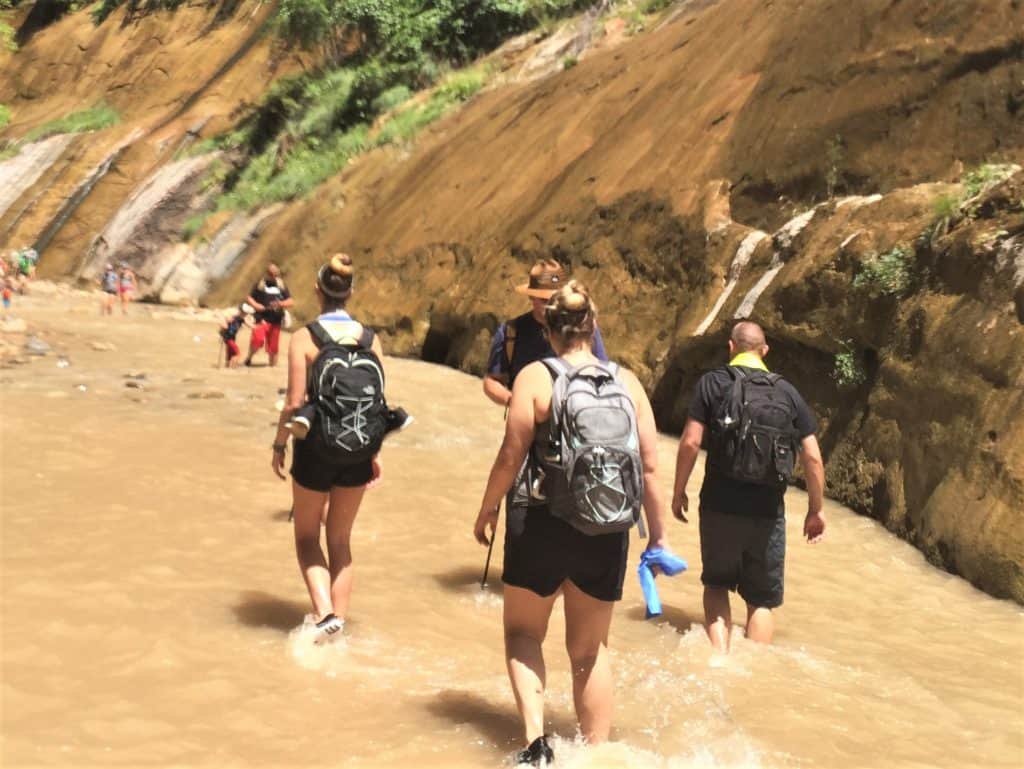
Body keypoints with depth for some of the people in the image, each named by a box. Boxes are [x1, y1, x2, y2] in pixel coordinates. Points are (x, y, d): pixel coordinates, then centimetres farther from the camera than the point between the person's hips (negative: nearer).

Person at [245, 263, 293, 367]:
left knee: (273, 346, 6)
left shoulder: (282, 286, 12)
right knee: (258, 339, -23)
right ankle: (249, 357, 2)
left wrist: (280, 303, -10)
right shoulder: (260, 285, 3)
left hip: (276, 321, 3)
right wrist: (256, 305, -13)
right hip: (262, 319, -3)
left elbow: (290, 302, 10)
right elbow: (249, 298, 5)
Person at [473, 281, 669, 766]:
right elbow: (650, 467, 1)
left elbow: (511, 456, -11)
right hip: (607, 533, 3)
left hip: (543, 525, -3)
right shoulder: (627, 383, 2)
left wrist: (487, 511, 4)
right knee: (589, 651, 17)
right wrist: (658, 535, 8)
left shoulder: (536, 376, -7)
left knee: (523, 633, 17)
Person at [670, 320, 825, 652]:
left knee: (716, 584, 19)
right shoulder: (787, 392, 6)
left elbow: (690, 442, -9)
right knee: (762, 599, 14)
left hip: (719, 506, -1)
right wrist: (816, 510, 13)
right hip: (768, 511, 1)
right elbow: (812, 457, 3)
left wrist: (678, 492, 3)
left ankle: (720, 657, 2)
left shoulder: (713, 383, -1)